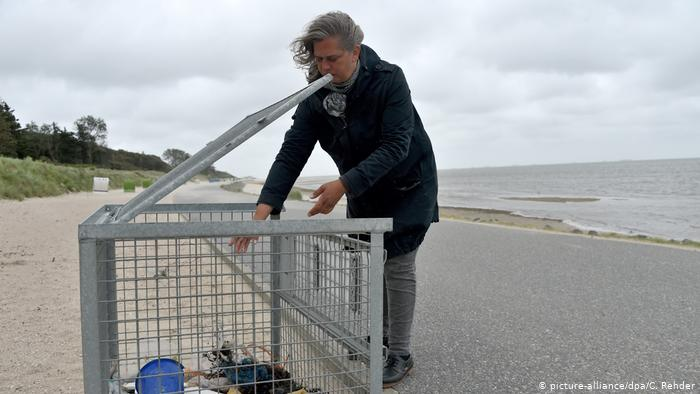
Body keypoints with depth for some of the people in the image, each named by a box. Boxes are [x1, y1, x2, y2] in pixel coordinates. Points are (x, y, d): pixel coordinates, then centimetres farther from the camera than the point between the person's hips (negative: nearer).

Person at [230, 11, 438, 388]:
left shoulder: (389, 80, -26)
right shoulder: (317, 96, -14)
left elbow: (395, 146, -32)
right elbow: (291, 154, -19)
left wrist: (344, 185, -42)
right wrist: (263, 209, -31)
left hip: (406, 185, -5)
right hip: (361, 189, 5)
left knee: (397, 266, -6)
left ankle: (400, 354, 7)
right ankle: (380, 334, 28)